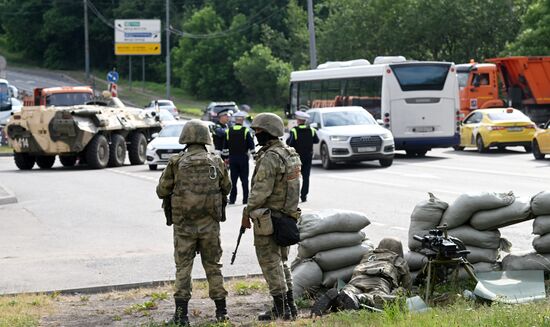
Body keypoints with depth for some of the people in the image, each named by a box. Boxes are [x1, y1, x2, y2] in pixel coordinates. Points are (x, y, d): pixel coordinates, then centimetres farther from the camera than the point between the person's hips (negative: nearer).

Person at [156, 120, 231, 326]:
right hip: (210, 224, 1)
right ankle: (221, 310, 15)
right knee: (213, 266, 13)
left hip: (184, 224, -1)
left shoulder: (176, 163, -6)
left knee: (183, 267, 6)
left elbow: (161, 191, 0)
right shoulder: (217, 163, -1)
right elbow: (226, 189, 14)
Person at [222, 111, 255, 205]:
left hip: (232, 158, 2)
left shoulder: (228, 131, 1)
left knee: (233, 179, 7)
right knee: (244, 179, 3)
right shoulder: (246, 131, -6)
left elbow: (225, 147, 5)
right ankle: (245, 199, 3)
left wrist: (225, 158, 14)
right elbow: (251, 146, -5)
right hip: (243, 158, -2)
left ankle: (232, 199, 7)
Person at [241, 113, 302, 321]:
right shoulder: (291, 154, 9)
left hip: (267, 217, -9)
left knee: (270, 263, -2)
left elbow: (261, 191, -23)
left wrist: (247, 212, -13)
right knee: (281, 261, 17)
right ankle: (289, 305, 19)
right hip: (287, 215, 9)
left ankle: (280, 309, -1)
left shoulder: (270, 158, -20)